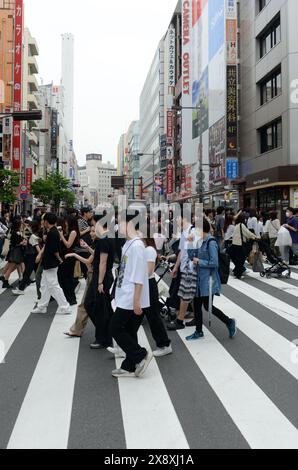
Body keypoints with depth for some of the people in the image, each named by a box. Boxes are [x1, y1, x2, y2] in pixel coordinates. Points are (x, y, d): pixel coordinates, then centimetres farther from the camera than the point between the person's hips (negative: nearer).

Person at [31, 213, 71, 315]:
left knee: (53, 286, -4)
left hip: (51, 263, -10)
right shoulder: (53, 231, 9)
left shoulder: (52, 233, -22)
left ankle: (65, 307, 2)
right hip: (49, 263, 10)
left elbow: (54, 249, -24)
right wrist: (40, 254, 5)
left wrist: (59, 259, -9)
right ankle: (42, 306, 26)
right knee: (45, 285, 17)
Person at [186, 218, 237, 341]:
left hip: (208, 280, -8)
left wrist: (199, 262, -14)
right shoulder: (200, 242, 8)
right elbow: (191, 256, 13)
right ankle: (199, 332, 24)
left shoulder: (211, 242, -16)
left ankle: (230, 322, 16)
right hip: (200, 279, 8)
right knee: (197, 305, 11)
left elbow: (214, 263, -21)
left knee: (207, 306, -3)